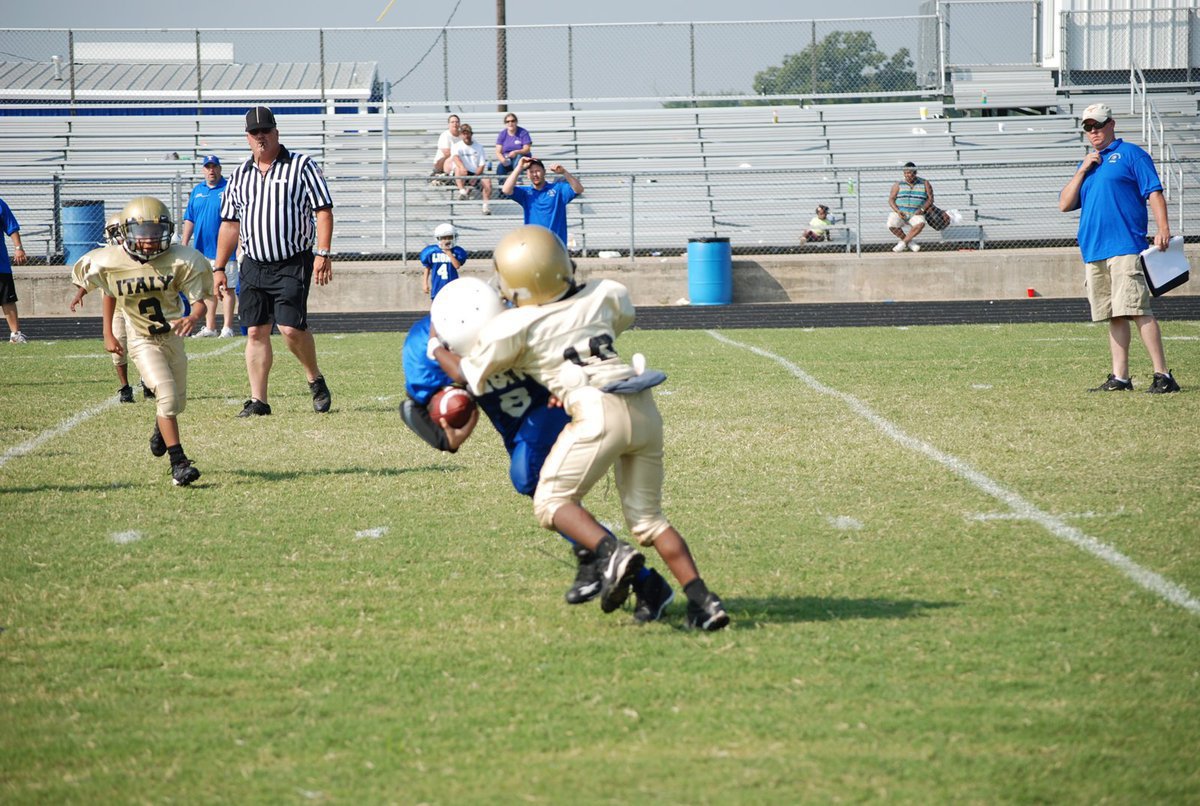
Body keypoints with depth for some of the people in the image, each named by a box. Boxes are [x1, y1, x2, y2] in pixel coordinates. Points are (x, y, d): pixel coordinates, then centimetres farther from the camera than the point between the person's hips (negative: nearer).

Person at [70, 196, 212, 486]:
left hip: (173, 336, 3)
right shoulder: (110, 263, -17)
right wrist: (108, 334, 9)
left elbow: (199, 299, -12)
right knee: (167, 395, -21)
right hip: (142, 341, -3)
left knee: (177, 402, 17)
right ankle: (178, 462, -14)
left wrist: (193, 317, -35)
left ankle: (160, 429, 53)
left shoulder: (181, 261, -19)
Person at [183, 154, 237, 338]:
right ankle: (209, 327, 15)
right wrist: (184, 244, 10)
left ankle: (227, 327, 0)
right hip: (203, 248, 5)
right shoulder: (197, 191, 12)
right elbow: (189, 220, 16)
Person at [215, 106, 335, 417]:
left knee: (291, 327, -15)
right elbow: (230, 224, 18)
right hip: (253, 265, 5)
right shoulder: (239, 176, 14)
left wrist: (322, 253, -14)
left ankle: (315, 379, 10)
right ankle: (258, 401, 6)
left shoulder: (300, 166, 0)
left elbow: (323, 210, -4)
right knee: (256, 331, 2)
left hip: (293, 263, -5)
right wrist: (219, 268, 14)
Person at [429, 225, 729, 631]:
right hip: (644, 410, 6)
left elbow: (467, 374, 19)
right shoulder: (603, 297, 14)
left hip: (599, 411, -6)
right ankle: (703, 600, 4)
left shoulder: (512, 328, 2)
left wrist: (436, 350, 39)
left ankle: (613, 552, -17)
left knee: (551, 501, 9)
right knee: (647, 516, 16)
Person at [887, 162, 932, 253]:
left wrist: (922, 209, -15)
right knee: (891, 224, -31)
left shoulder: (924, 184, 6)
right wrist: (898, 211, -15)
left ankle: (903, 242, -25)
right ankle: (909, 242, -11)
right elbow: (891, 199, 3)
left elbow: (930, 199, 3)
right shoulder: (899, 185, 7)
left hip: (916, 214, -1)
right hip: (900, 213, 1)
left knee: (920, 223, -36)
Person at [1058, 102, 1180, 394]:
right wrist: (1083, 170, 6)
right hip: (1094, 250, 7)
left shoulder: (1131, 154, 4)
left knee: (1137, 310, -14)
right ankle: (1120, 378, 8)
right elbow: (1065, 204, 17)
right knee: (1115, 316, 7)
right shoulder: (1087, 164, 23)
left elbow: (1154, 192, -4)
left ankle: (1163, 375, -15)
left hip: (1125, 247, -7)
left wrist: (1163, 228, -17)